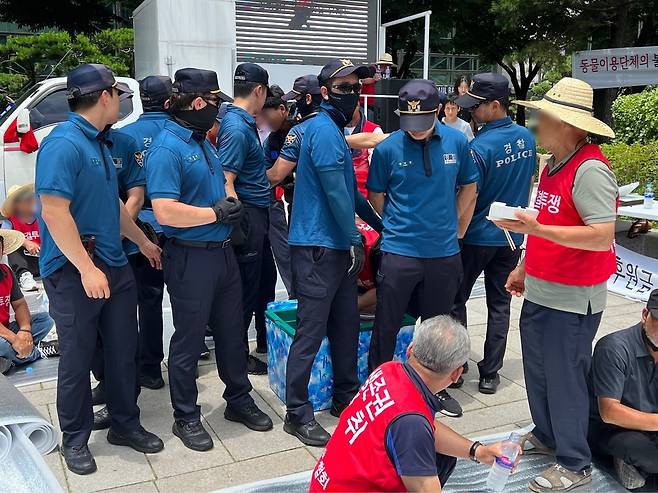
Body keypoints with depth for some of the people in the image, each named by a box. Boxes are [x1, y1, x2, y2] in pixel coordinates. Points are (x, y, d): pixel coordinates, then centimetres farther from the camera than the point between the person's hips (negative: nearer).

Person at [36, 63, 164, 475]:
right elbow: (54, 212, -22)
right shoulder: (63, 144, -16)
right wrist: (87, 268, -24)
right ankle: (75, 439, 24)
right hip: (75, 271, -8)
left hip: (115, 266, 8)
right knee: (78, 358, 6)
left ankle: (126, 424, 30)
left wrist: (143, 241, 27)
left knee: (125, 351, 13)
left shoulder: (97, 143, 13)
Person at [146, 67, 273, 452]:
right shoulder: (167, 147, -16)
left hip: (223, 252, 9)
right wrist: (215, 213, -17)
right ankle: (186, 417, 22)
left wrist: (231, 204, 7)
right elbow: (165, 211, -26)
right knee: (189, 340, 5)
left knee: (232, 331, 18)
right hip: (191, 258, -8)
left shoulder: (204, 142, 12)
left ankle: (239, 399, 35)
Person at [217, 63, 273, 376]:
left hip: (255, 212, 10)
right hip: (249, 213, -10)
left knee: (248, 287, 19)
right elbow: (225, 182, -23)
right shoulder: (237, 129, -19)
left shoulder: (242, 122, 12)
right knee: (245, 289, 1)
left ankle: (236, 347, 32)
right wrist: (241, 224, -24)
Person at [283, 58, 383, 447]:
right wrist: (355, 239, -11)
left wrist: (378, 223, 24)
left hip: (339, 247, 10)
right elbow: (335, 194, -18)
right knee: (311, 332, -3)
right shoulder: (324, 130, -14)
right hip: (318, 247, -10)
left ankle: (346, 397, 28)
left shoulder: (335, 130, 17)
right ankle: (298, 414, 8)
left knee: (346, 325, 15)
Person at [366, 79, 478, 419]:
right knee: (386, 327, 6)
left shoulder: (456, 142, -3)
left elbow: (468, 188, 11)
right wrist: (399, 226, 9)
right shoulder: (387, 148, -9)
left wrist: (456, 231, 9)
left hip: (444, 252, 3)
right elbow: (376, 196, 5)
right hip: (399, 252, -2)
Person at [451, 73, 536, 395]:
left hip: (477, 236, -6)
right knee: (500, 305, 11)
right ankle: (490, 374, 17)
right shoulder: (526, 137, 1)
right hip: (511, 236, 6)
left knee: (456, 300, 10)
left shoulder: (480, 147, -21)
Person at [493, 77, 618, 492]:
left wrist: (535, 228, -31)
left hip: (571, 299, -9)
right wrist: (525, 267, 21)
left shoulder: (590, 170, -21)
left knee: (565, 377, 3)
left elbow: (602, 237, -27)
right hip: (540, 291, 9)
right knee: (537, 369, 20)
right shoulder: (554, 165, 10)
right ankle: (546, 435, 41)